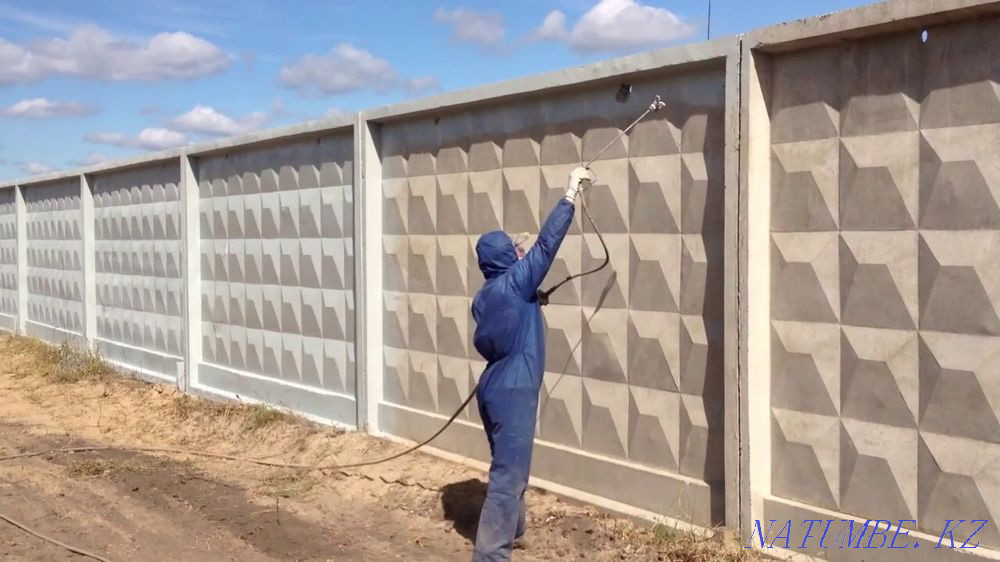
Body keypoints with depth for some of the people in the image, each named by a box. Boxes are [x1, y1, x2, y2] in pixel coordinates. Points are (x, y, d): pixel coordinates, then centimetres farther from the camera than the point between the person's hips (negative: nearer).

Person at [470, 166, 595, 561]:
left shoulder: (484, 295, 10)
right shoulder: (513, 283, -13)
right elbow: (546, 243, -14)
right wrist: (570, 194, -9)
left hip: (494, 388, 9)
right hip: (513, 392, -9)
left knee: (509, 468, 24)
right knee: (508, 475, -8)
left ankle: (510, 530, 41)